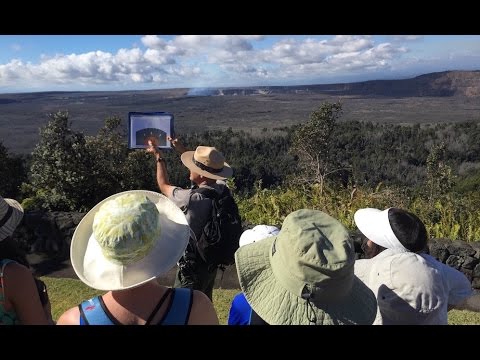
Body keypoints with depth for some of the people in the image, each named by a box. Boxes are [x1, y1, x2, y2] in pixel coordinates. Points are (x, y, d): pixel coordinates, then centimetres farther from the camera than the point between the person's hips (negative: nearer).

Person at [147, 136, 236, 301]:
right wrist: (183, 150, 16)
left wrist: (158, 156, 5)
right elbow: (207, 172, 14)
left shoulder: (193, 199, -28)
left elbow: (164, 186, -7)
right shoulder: (222, 189, -9)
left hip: (193, 266, -7)